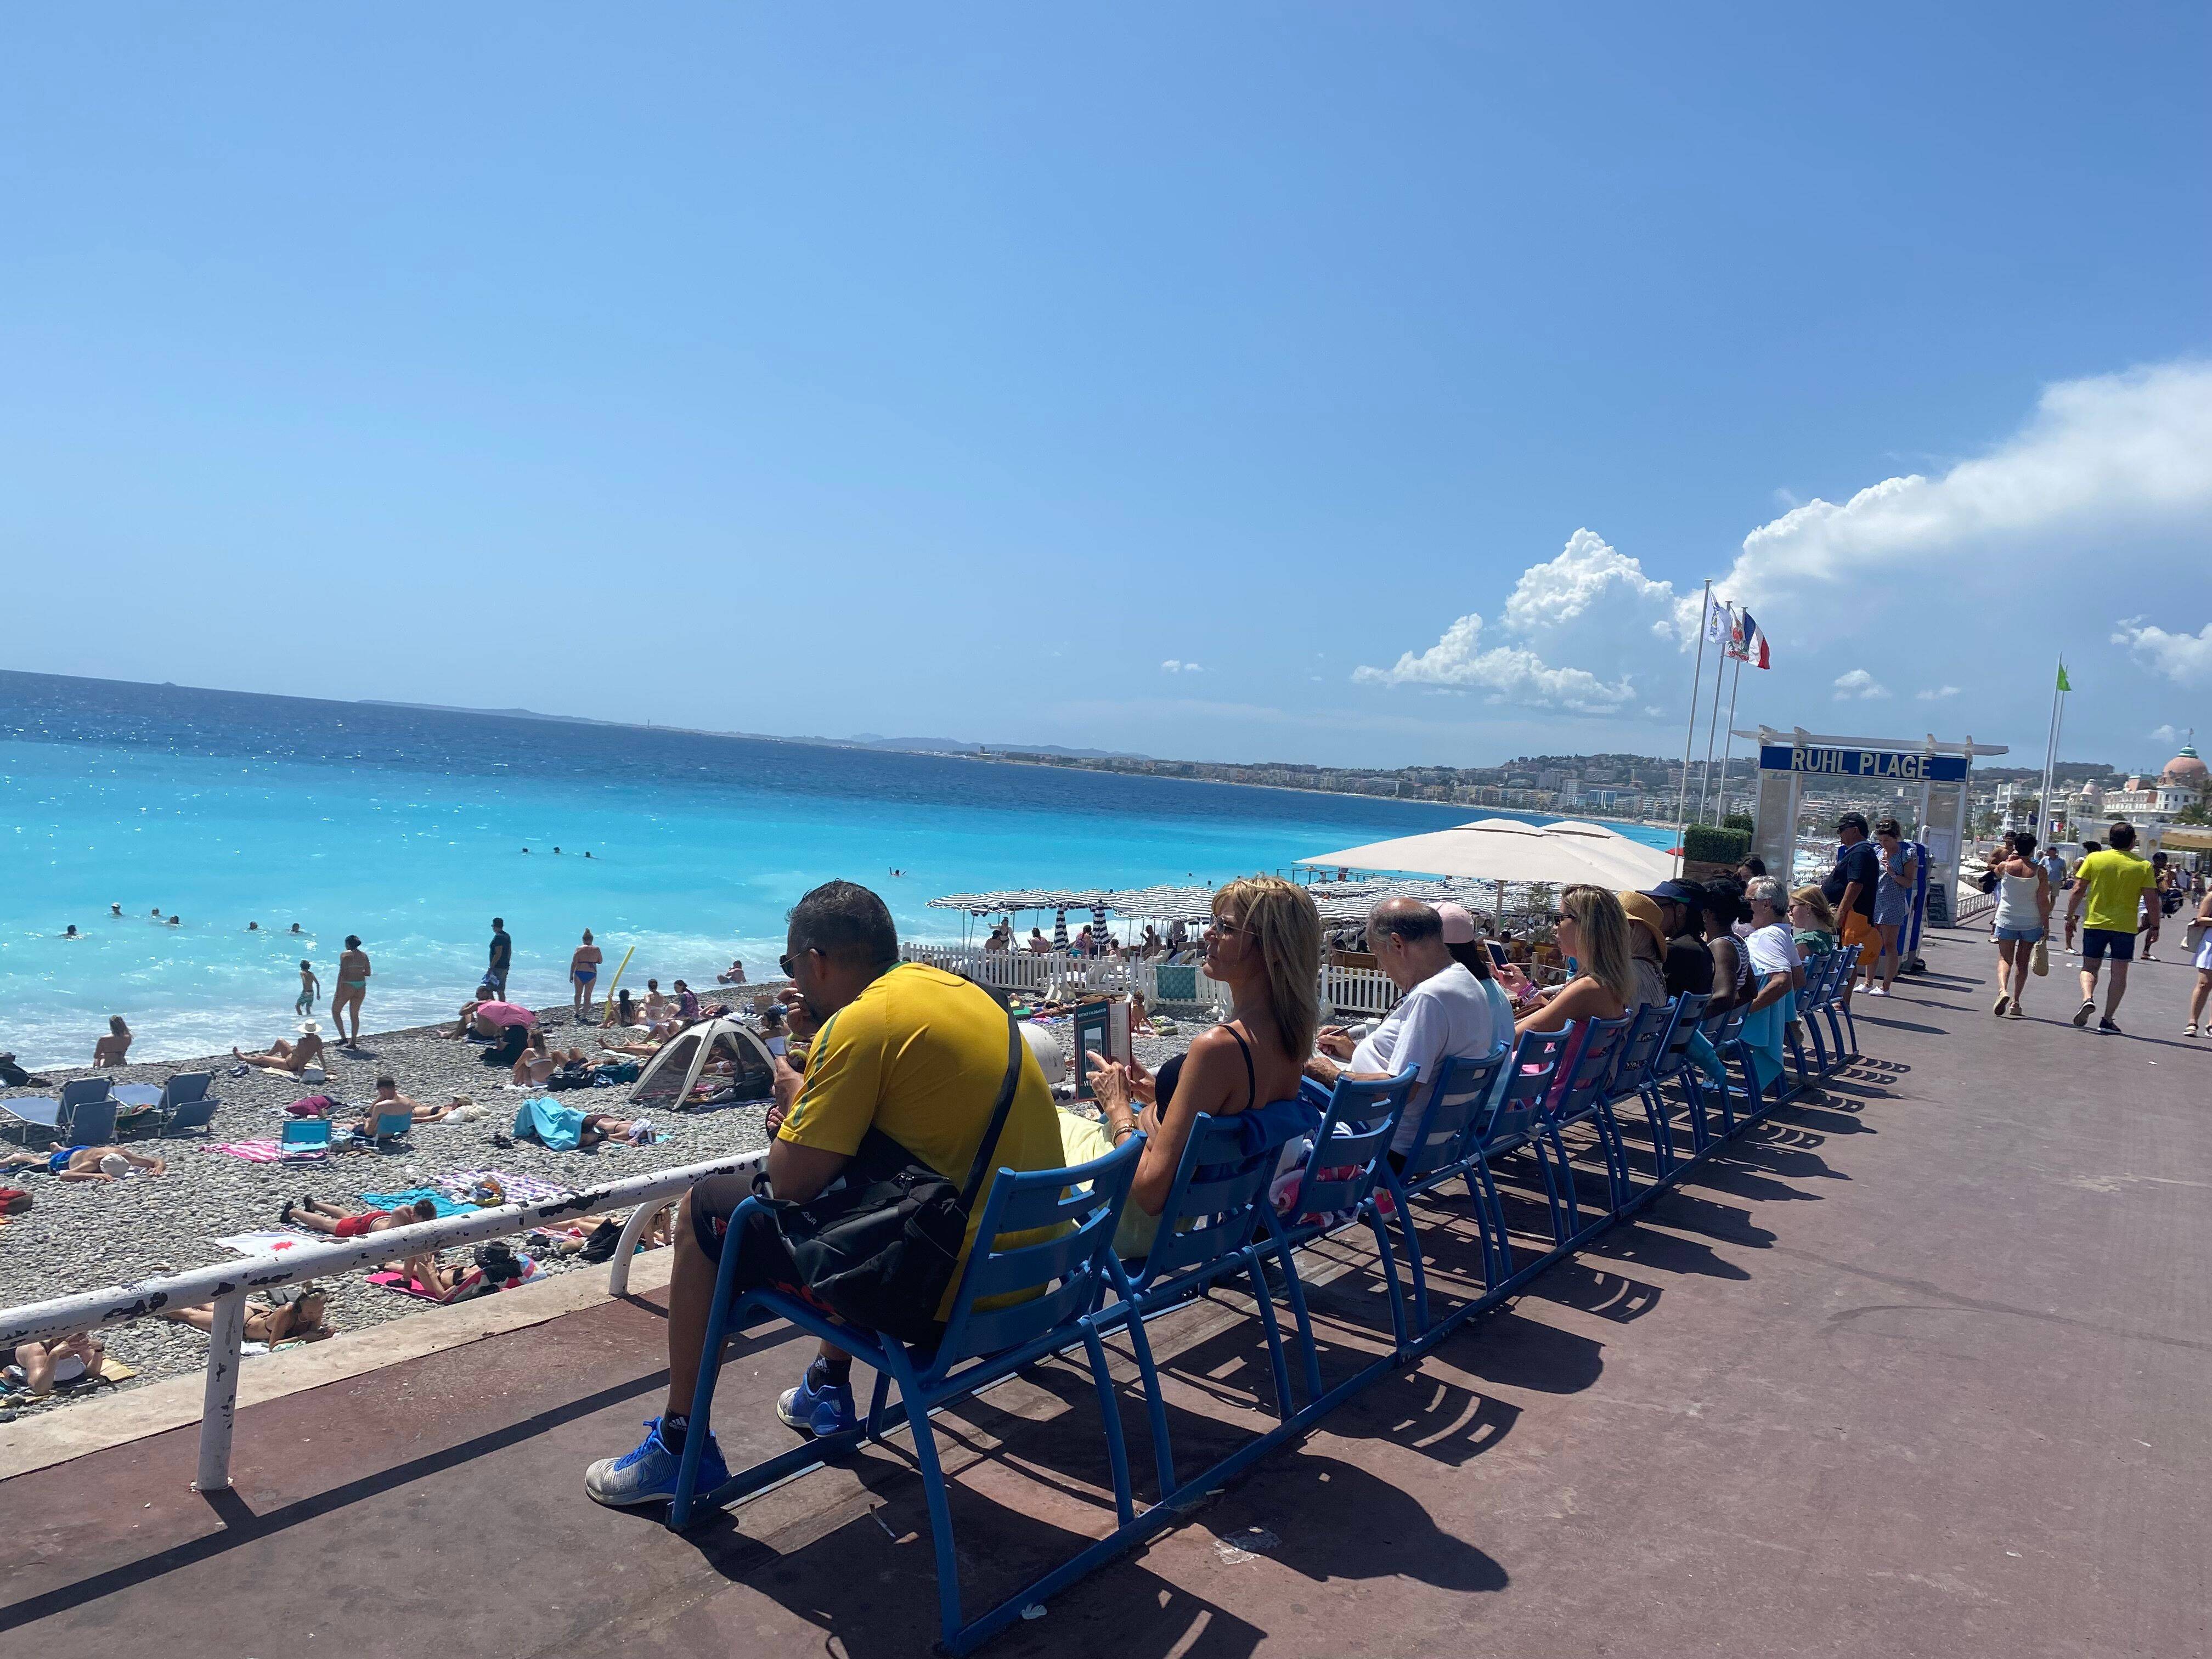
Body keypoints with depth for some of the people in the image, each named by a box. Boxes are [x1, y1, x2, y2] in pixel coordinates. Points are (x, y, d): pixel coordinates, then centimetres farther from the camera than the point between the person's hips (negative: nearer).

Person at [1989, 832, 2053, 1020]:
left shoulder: (2005, 867, -6)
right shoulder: (2040, 871, -8)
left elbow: (1996, 870, 21)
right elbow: (2043, 901, -7)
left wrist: (2010, 856, 31)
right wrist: (2046, 927, -1)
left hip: (2007, 919, -1)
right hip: (2031, 921, 1)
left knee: (2005, 958, 2)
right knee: (2022, 961, 12)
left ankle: (2003, 990, -24)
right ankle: (2016, 1001, 13)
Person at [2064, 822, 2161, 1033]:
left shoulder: (2094, 859, -1)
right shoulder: (2144, 866, -2)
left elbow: (2078, 891, -3)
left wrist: (2070, 918, 6)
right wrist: (2155, 926, 9)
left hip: (2095, 923, 0)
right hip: (2125, 927, 0)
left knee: (2089, 967, 12)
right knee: (2119, 973, 7)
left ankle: (2087, 998, -16)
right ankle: (2108, 1019, 4)